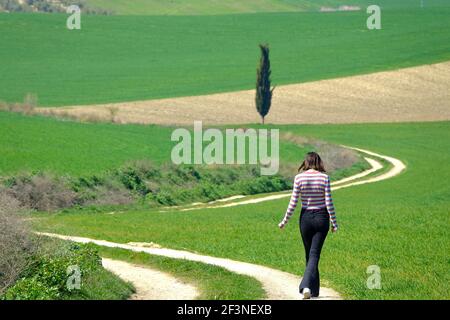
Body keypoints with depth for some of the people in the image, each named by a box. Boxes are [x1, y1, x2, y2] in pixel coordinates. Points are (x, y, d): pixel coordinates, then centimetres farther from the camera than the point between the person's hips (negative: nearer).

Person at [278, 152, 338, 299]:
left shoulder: (299, 178, -4)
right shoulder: (324, 178, -6)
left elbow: (293, 202, -5)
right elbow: (329, 202, -7)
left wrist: (285, 221, 5)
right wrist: (334, 223, 0)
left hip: (306, 217, 1)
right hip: (321, 218, -1)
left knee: (309, 254, 15)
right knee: (314, 254, -1)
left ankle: (314, 290, 21)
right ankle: (307, 286, -20)